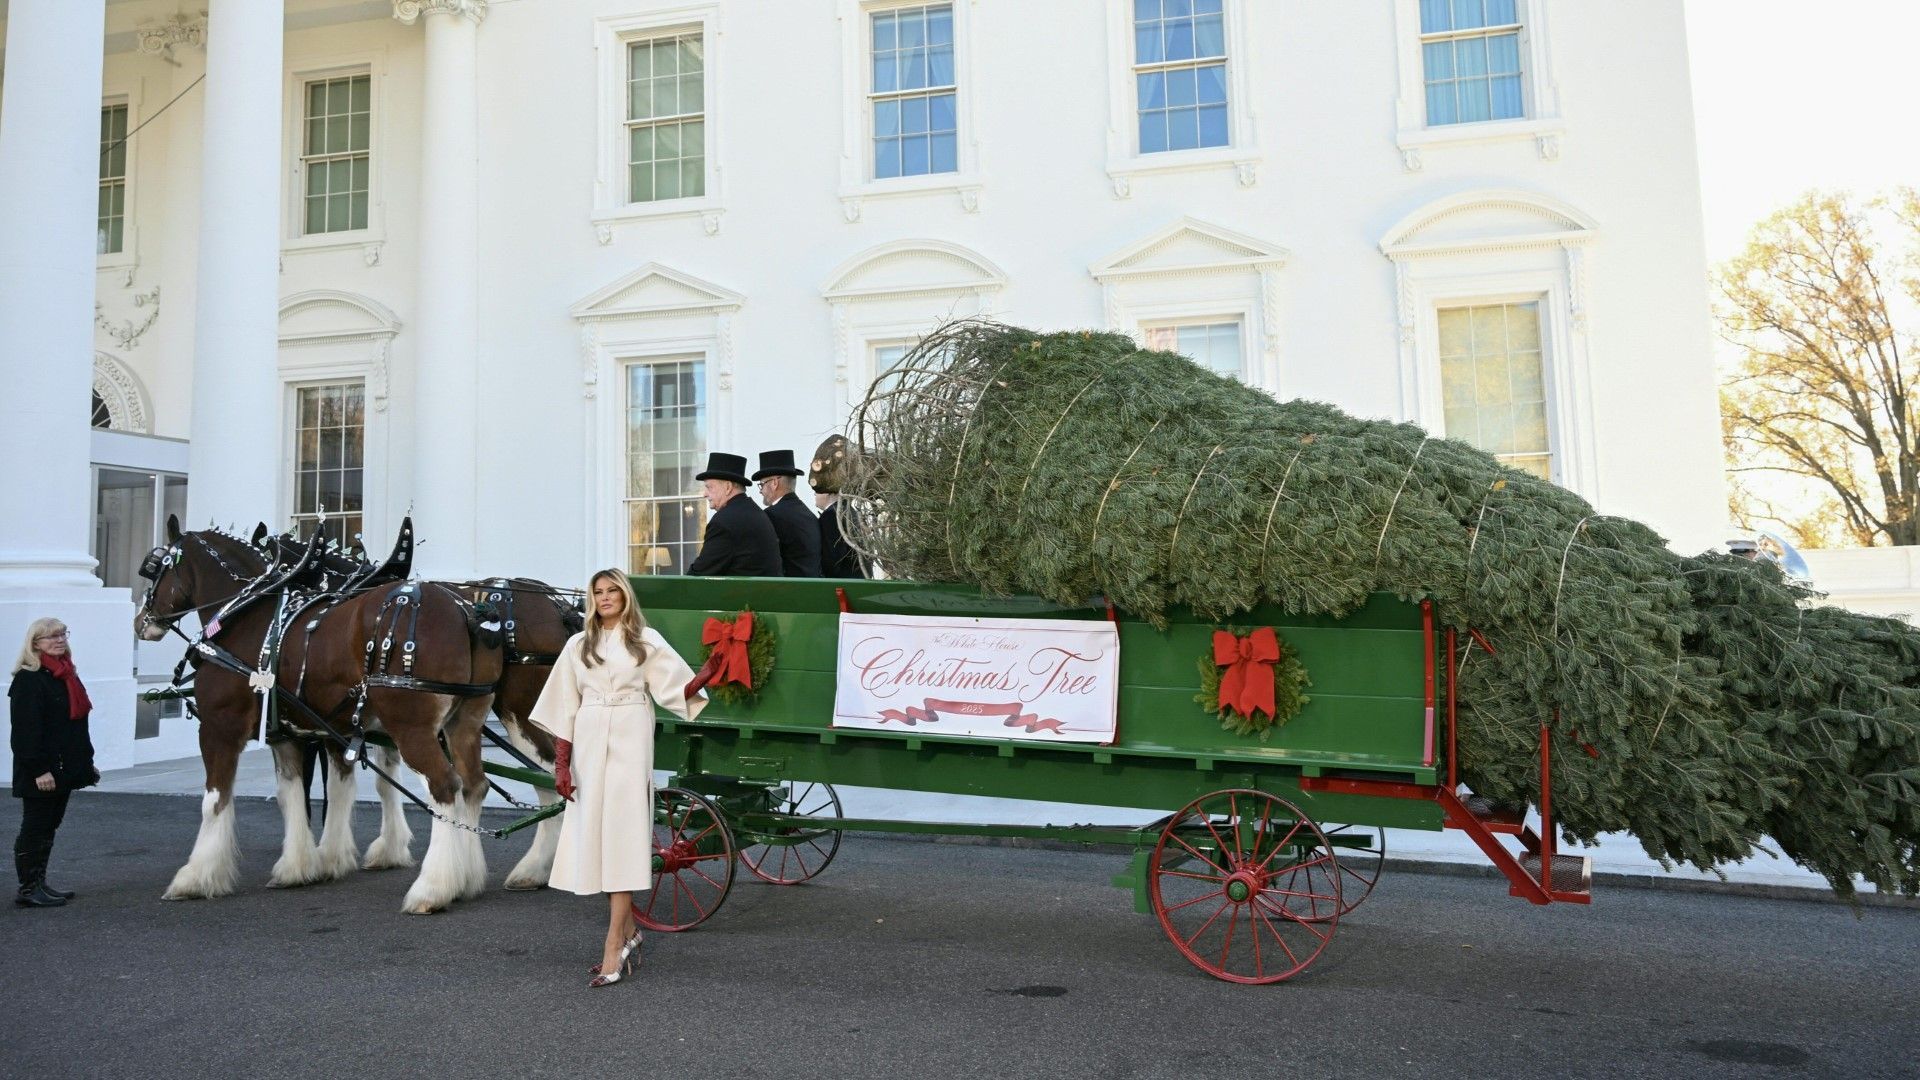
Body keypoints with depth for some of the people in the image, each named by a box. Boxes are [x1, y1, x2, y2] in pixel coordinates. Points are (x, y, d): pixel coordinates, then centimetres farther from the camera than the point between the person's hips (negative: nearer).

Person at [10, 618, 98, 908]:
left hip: (65, 769, 9)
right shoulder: (28, 680, -13)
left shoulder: (66, 675, 14)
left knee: (49, 827, 14)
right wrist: (39, 769, -24)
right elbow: (26, 730, -19)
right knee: (35, 828, -2)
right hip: (41, 772, -9)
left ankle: (39, 883, 23)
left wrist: (87, 762, 20)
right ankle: (28, 889, 6)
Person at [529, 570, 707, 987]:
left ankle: (614, 946, -8)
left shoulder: (646, 640, 5)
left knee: (621, 833, -8)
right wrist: (561, 764, 4)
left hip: (629, 742, -3)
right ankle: (628, 933, 21)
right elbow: (564, 709, 9)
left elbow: (678, 691, -1)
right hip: (588, 743, 3)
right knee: (593, 832, 6)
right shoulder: (579, 645, 11)